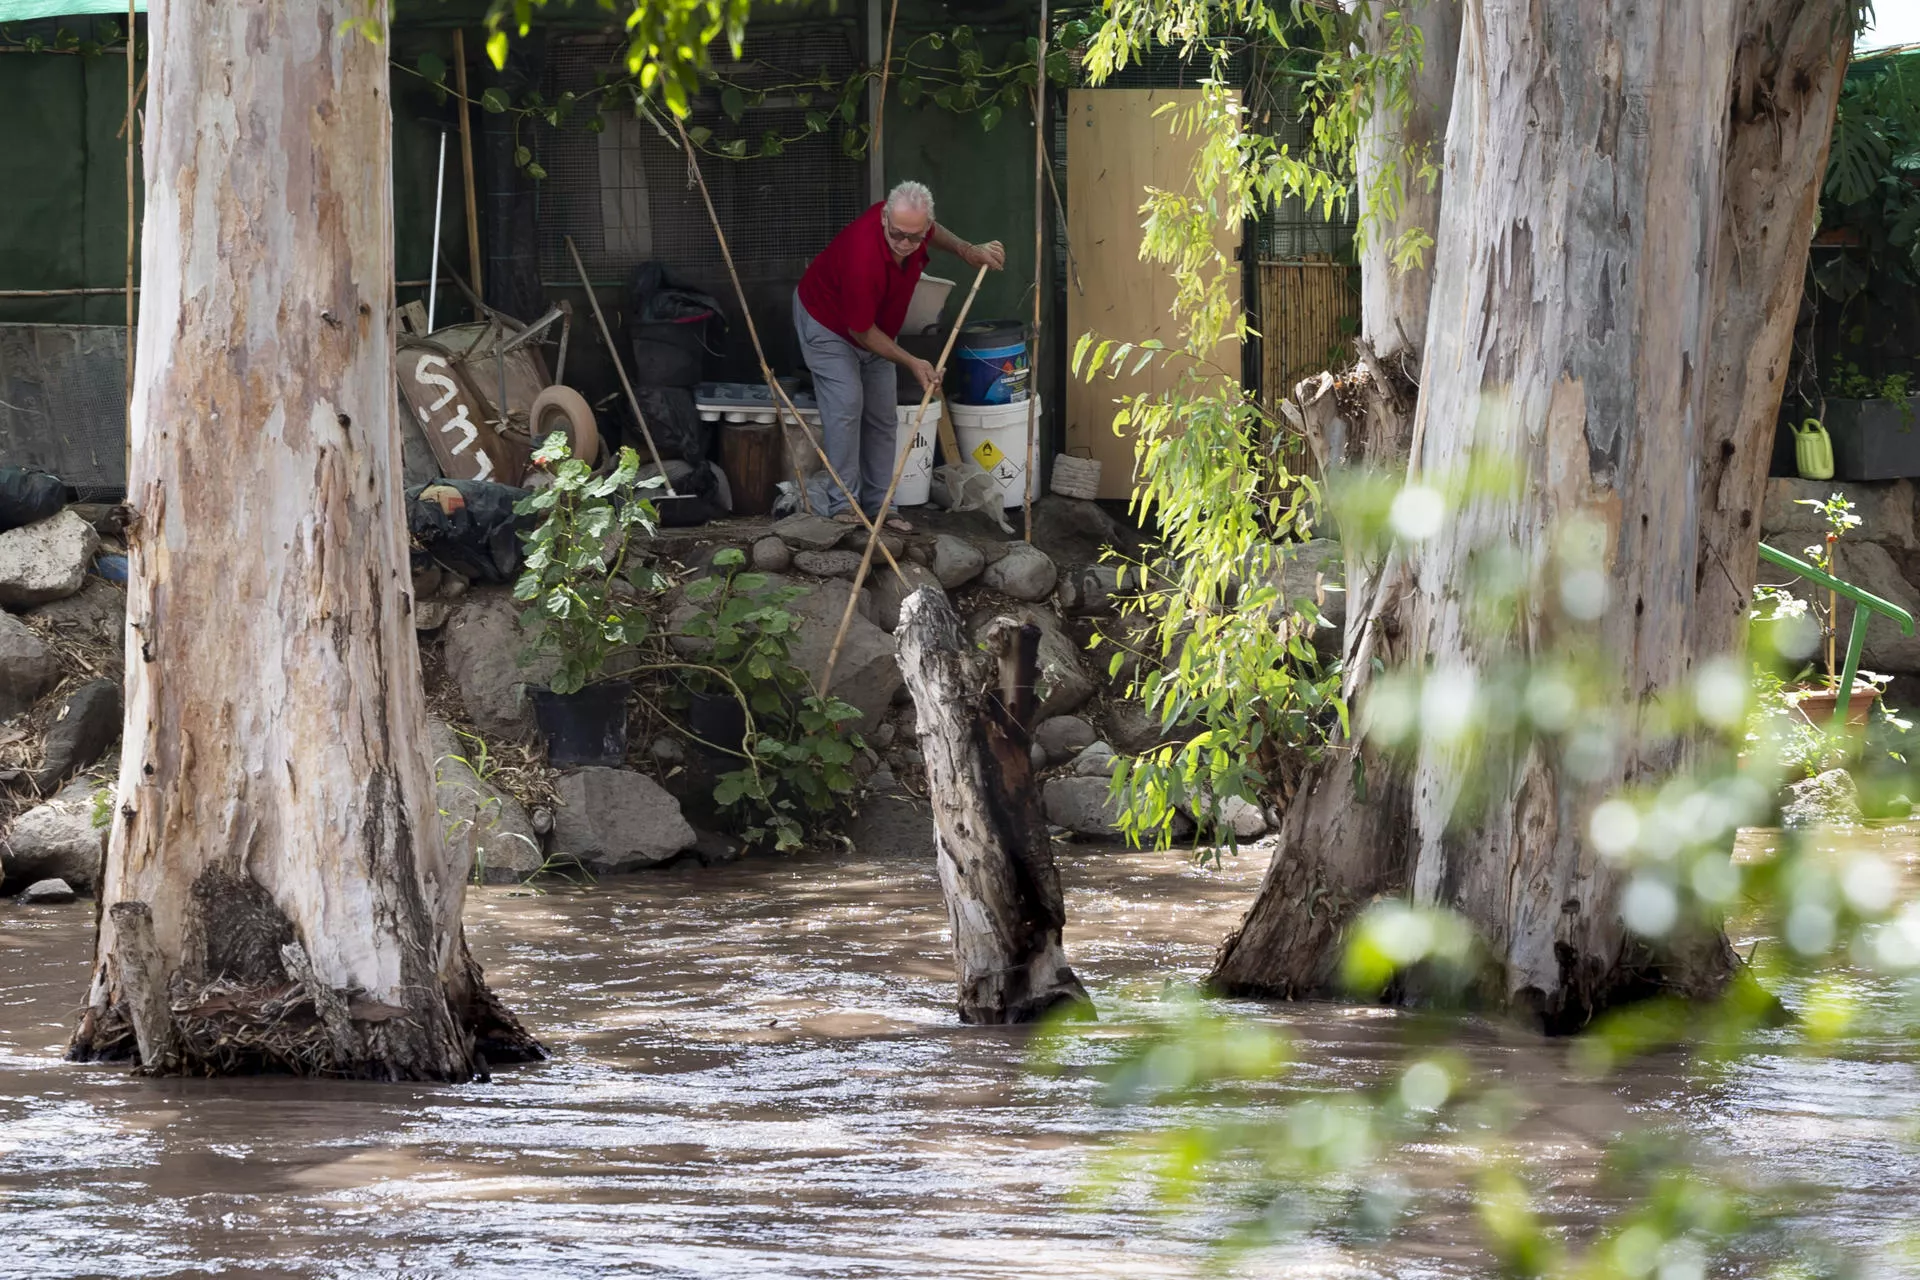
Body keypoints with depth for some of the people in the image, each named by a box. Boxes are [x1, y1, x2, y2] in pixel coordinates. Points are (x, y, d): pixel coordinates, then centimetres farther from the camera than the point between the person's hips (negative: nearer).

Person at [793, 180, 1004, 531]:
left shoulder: (915, 223, -24)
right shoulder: (864, 257, -44)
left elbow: (934, 234, 8)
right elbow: (862, 332, -29)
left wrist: (967, 251, -9)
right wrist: (912, 363, -26)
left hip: (873, 326, 8)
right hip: (827, 320, -8)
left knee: (882, 415, 6)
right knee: (846, 403, -19)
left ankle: (877, 506, 11)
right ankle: (842, 507, -13)